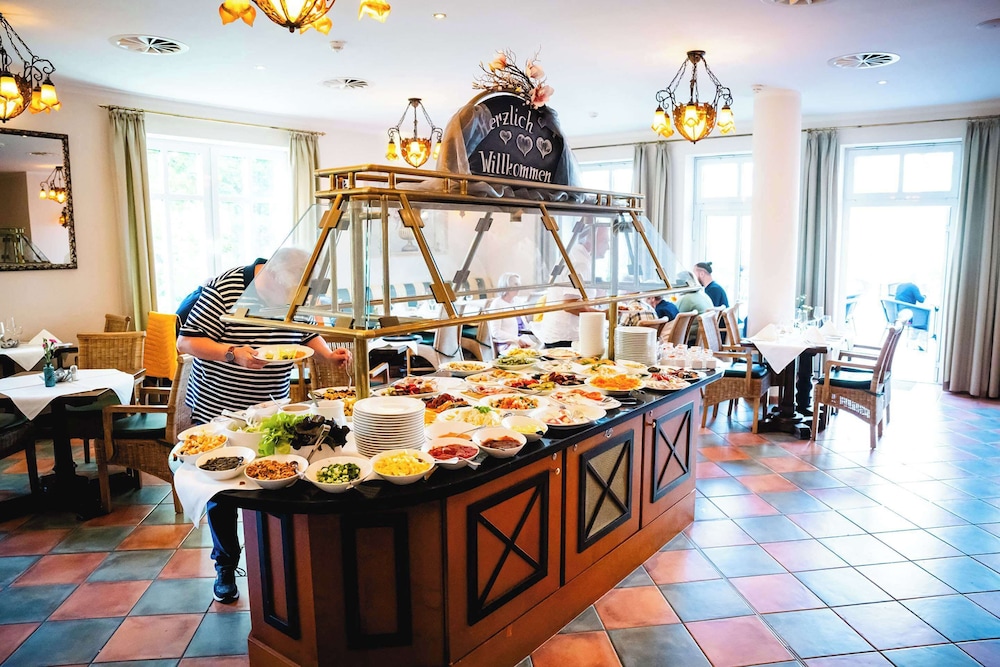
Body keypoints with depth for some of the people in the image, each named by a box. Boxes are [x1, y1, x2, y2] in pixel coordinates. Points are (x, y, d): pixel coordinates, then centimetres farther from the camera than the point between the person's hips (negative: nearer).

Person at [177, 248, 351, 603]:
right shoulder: (223, 291, -19)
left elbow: (308, 334, 12)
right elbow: (185, 342, -17)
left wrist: (329, 354, -7)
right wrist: (233, 353, -31)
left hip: (272, 411, 4)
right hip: (218, 411, -3)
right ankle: (225, 567, 27)